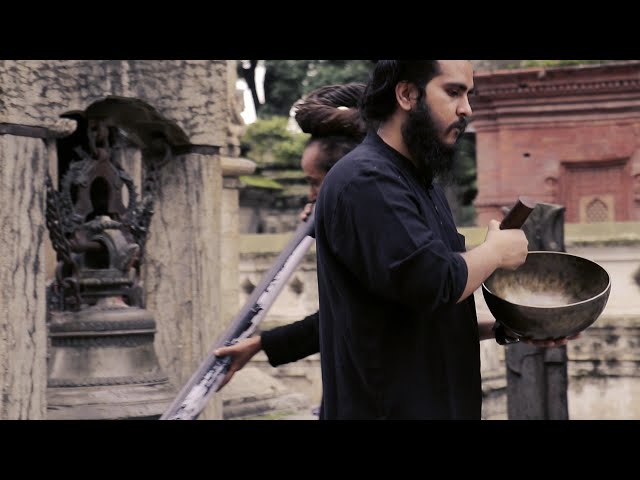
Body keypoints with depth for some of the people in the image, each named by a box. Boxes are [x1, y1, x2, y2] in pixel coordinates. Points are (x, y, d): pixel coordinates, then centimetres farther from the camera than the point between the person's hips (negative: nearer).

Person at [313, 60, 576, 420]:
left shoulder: (423, 183, 15)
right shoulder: (366, 181, -17)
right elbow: (435, 283, -28)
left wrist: (503, 329, 4)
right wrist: (497, 251, -10)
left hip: (439, 403, 9)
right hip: (389, 407, -9)